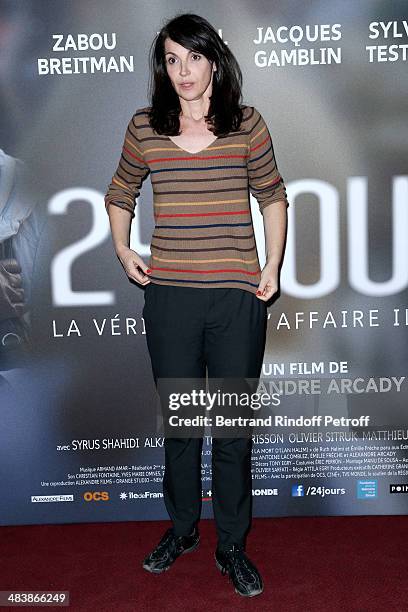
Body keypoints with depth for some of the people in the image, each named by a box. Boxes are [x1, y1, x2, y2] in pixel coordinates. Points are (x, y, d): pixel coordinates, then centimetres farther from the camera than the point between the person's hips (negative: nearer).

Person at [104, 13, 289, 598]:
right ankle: (182, 528, 36)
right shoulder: (144, 128, 4)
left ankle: (232, 545, 27)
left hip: (238, 298, -1)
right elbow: (120, 194, 20)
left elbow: (273, 196, 12)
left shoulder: (247, 124, 2)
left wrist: (274, 265, 3)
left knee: (234, 428, 8)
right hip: (169, 296, 1)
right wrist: (123, 249, 6)